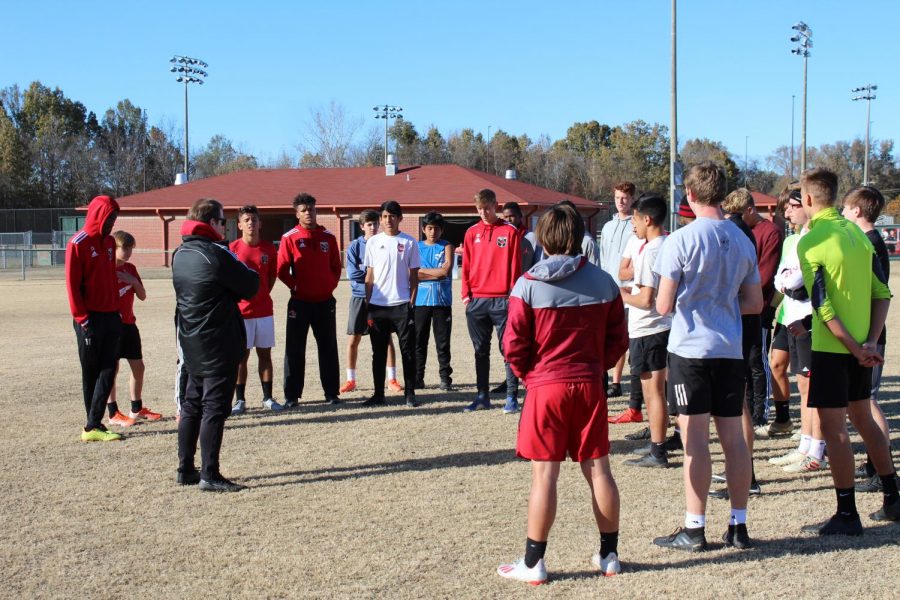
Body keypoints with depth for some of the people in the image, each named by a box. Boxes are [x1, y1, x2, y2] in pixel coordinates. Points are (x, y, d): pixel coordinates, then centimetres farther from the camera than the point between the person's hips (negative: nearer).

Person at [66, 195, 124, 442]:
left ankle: (94, 424, 2)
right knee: (91, 373, 1)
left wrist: (117, 310, 14)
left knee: (108, 371, 0)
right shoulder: (79, 243, -8)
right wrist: (82, 317, -14)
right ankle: (93, 426, 7)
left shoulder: (109, 242, 13)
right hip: (90, 319, -6)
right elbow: (72, 284, -11)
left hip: (110, 317, 6)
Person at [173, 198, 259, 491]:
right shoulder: (217, 254, -16)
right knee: (215, 407, -4)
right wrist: (248, 272, 7)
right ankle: (209, 475, -3)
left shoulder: (180, 254, 8)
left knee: (192, 404, 15)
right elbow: (251, 286, -10)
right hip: (219, 343, -8)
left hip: (190, 342, 8)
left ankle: (185, 470, 21)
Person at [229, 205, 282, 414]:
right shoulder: (233, 248, -5)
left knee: (265, 353, 7)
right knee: (241, 355, 2)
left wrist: (263, 295, 7)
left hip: (264, 310, 3)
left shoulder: (269, 249, 3)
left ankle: (268, 397, 15)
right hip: (240, 311, -3)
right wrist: (236, 298, -6)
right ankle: (240, 400, 8)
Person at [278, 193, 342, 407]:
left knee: (328, 348, 7)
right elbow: (282, 270, -5)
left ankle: (331, 393, 15)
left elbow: (336, 267, 10)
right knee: (295, 350, 1)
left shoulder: (328, 237, 5)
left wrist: (331, 285, -1)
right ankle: (292, 396, 7)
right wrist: (295, 286, -9)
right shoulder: (289, 238, -4)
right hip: (300, 302, -3)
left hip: (325, 302, 3)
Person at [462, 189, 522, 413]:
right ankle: (482, 396, 17)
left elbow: (515, 265, -2)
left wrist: (513, 293, -8)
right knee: (481, 351, 10)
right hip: (476, 300, 4)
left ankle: (512, 397, 3)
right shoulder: (472, 233, 10)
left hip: (501, 299, -4)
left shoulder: (509, 231, 0)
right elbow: (466, 265, 10)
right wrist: (466, 293, 2)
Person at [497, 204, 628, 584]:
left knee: (544, 475, 1)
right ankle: (609, 555, 19)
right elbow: (618, 339, 5)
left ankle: (533, 563, 7)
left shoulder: (528, 285, -8)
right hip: (590, 385, 3)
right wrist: (596, 367, 14)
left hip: (546, 386, -3)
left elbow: (515, 345, -8)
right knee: (597, 469, 10)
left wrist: (528, 375, 8)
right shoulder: (603, 282, 2)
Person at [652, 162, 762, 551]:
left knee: (695, 438, -1)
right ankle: (738, 526, 15)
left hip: (690, 348, -5)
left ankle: (694, 529, 4)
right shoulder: (742, 241, 6)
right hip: (730, 349, 5)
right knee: (732, 437, 9)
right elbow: (755, 304, 12)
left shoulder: (681, 240, -11)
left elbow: (664, 305, -10)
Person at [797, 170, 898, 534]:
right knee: (863, 419, 20)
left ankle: (847, 515, 6)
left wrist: (856, 349, -12)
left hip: (833, 348, -7)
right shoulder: (857, 232, 7)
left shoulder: (810, 242, -15)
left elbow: (824, 308, -18)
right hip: (861, 346, 8)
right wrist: (870, 341, -1)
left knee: (833, 428, 1)